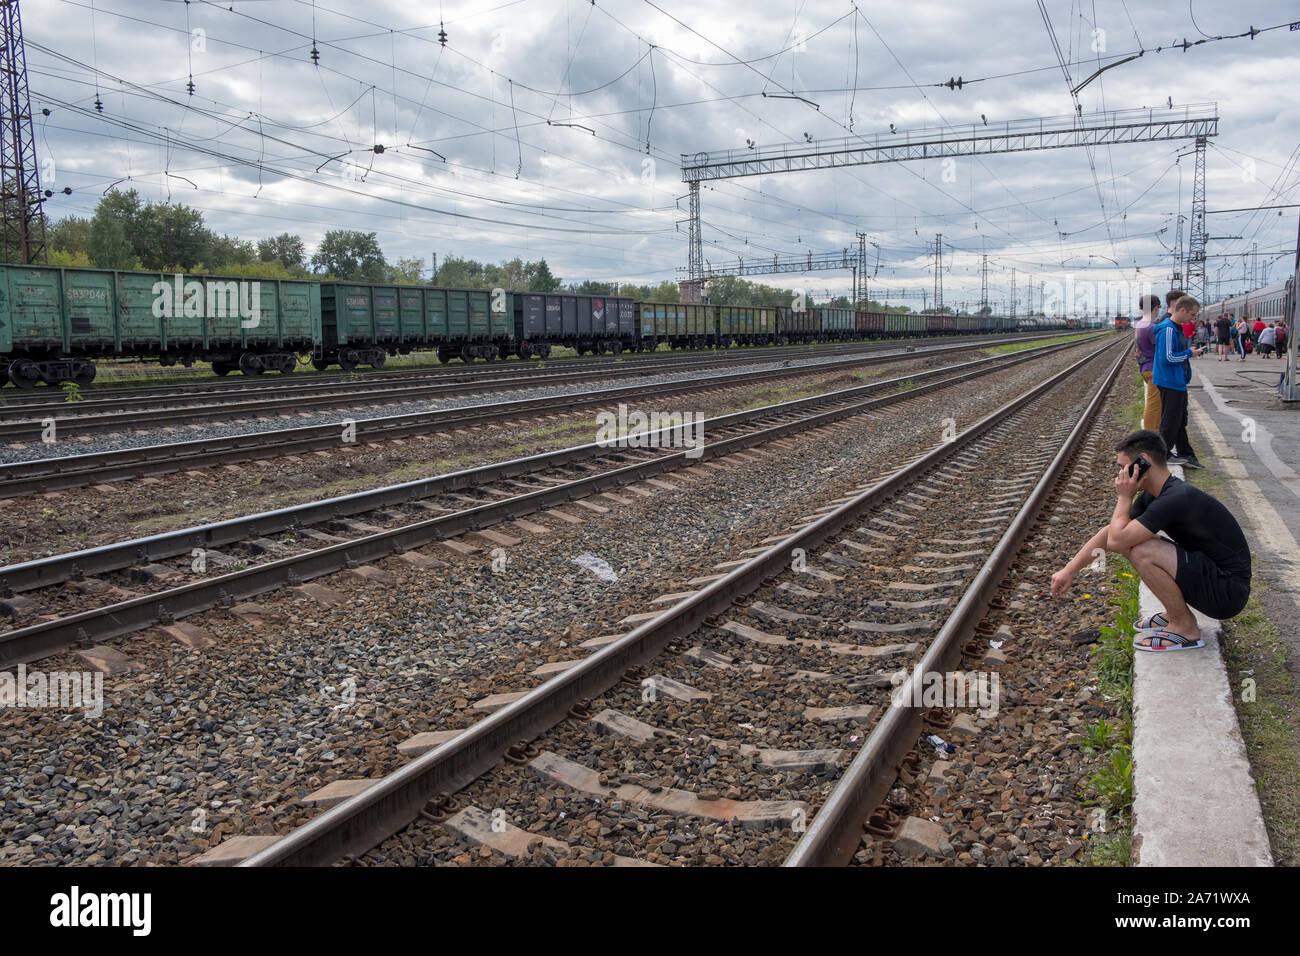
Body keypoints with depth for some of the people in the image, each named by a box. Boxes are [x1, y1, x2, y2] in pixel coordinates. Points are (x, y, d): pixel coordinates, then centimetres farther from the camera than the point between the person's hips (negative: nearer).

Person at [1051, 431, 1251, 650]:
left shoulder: (1177, 499, -26)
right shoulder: (1153, 496, 4)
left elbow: (1116, 541, -27)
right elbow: (1110, 534, 13)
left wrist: (1124, 497, -14)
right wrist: (1070, 570, 10)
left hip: (1229, 592, -9)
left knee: (1141, 552, -25)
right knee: (1130, 542, 8)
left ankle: (1185, 628, -7)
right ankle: (1175, 614, 13)